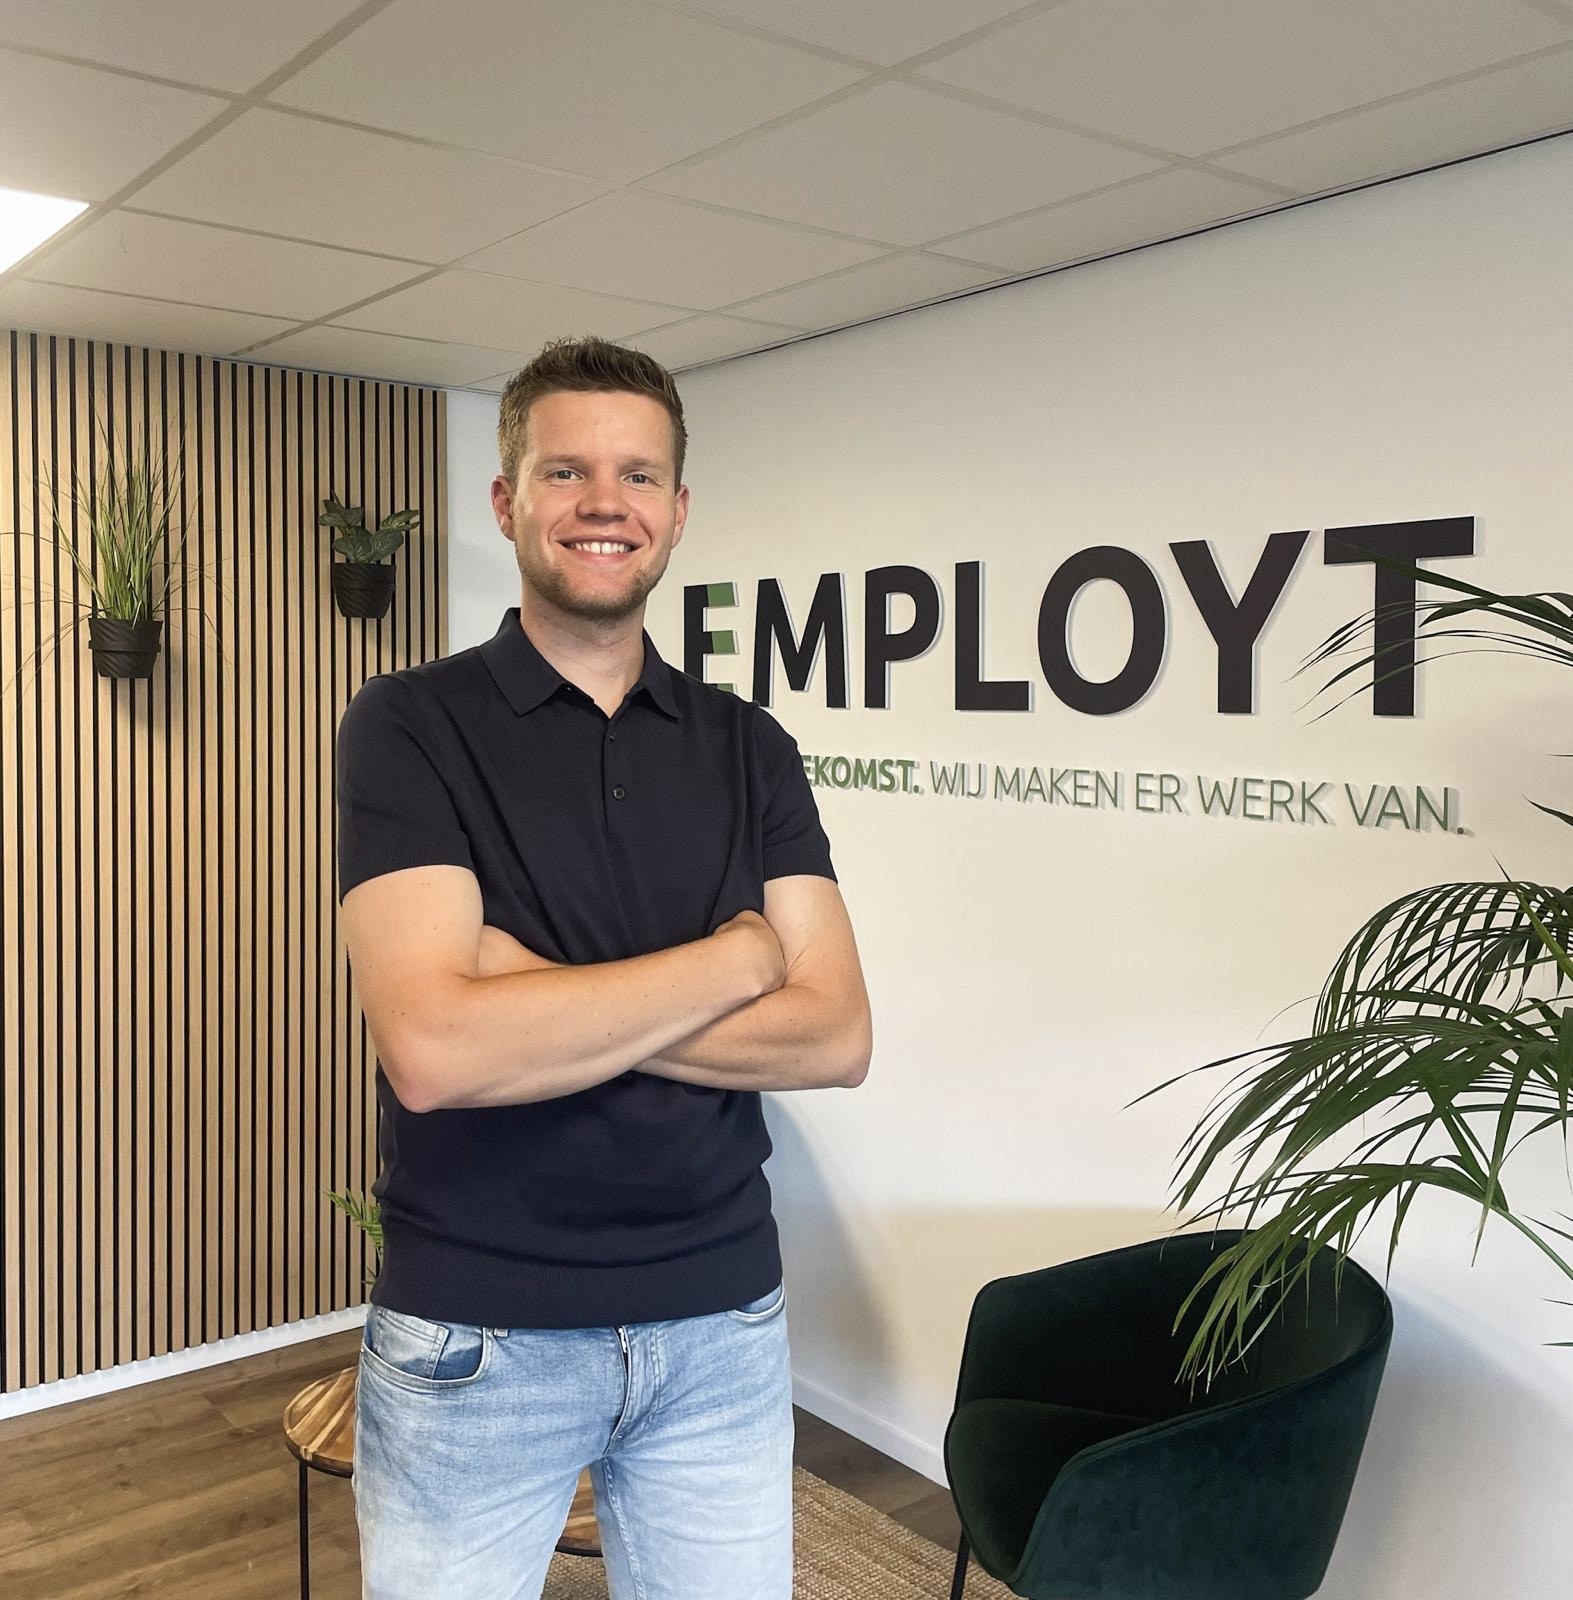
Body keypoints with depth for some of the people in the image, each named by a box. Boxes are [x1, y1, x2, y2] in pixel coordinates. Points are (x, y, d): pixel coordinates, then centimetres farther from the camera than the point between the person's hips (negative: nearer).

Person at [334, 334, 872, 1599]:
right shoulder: (411, 724, -9)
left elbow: (834, 1037, -8)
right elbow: (434, 1049, -22)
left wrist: (540, 999, -17)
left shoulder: (749, 748, 2)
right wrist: (732, 958, -14)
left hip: (723, 1317, 3)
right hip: (476, 1332, -2)